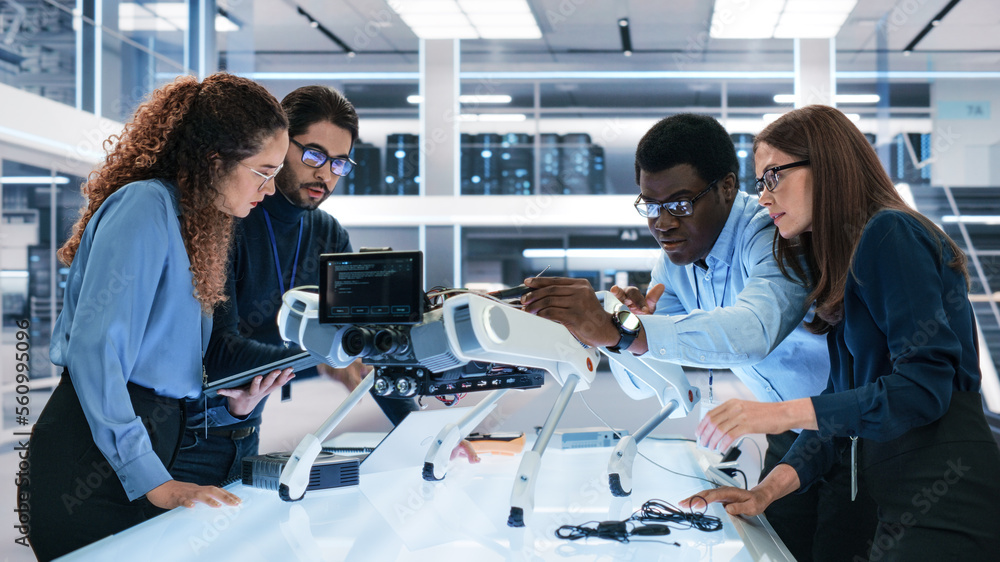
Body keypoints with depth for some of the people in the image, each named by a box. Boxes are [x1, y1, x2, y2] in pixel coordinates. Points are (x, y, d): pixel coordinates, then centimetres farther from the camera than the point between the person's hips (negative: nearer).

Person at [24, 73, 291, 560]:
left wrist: (232, 403, 2)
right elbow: (95, 351, -22)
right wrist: (154, 482, -24)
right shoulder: (146, 206, -13)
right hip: (91, 461, -9)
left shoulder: (198, 224, 16)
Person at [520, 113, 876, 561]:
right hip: (788, 438, 7)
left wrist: (619, 330, -53)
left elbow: (751, 331, -47)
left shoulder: (775, 235, -26)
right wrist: (638, 322, -22)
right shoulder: (675, 258, -2)